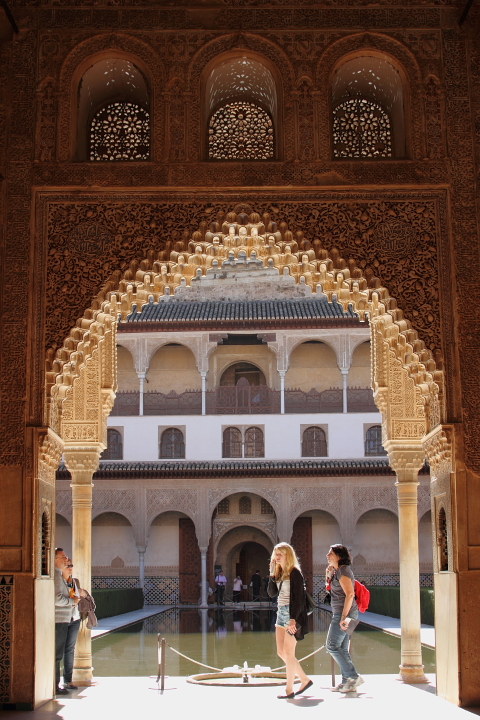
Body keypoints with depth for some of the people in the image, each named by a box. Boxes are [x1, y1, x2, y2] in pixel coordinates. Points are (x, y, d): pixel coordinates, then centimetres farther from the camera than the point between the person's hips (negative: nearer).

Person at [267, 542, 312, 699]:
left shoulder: (295, 573, -11)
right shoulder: (279, 572, 12)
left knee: (288, 652, -4)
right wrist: (272, 574, -1)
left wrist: (293, 619, -23)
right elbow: (271, 593, 8)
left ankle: (289, 690, 4)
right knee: (281, 652, 9)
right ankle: (305, 680, 20)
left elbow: (298, 598, -16)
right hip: (281, 613, 9)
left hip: (293, 614, -9)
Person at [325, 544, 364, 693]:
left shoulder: (343, 570, -14)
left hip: (344, 614, -10)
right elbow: (330, 588, 31)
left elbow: (350, 594, -22)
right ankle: (348, 682, 10)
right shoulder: (338, 571, 16)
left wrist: (343, 617, -25)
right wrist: (328, 575, 13)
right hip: (341, 614, 10)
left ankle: (353, 677, -6)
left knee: (332, 646, -7)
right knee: (342, 649, 9)